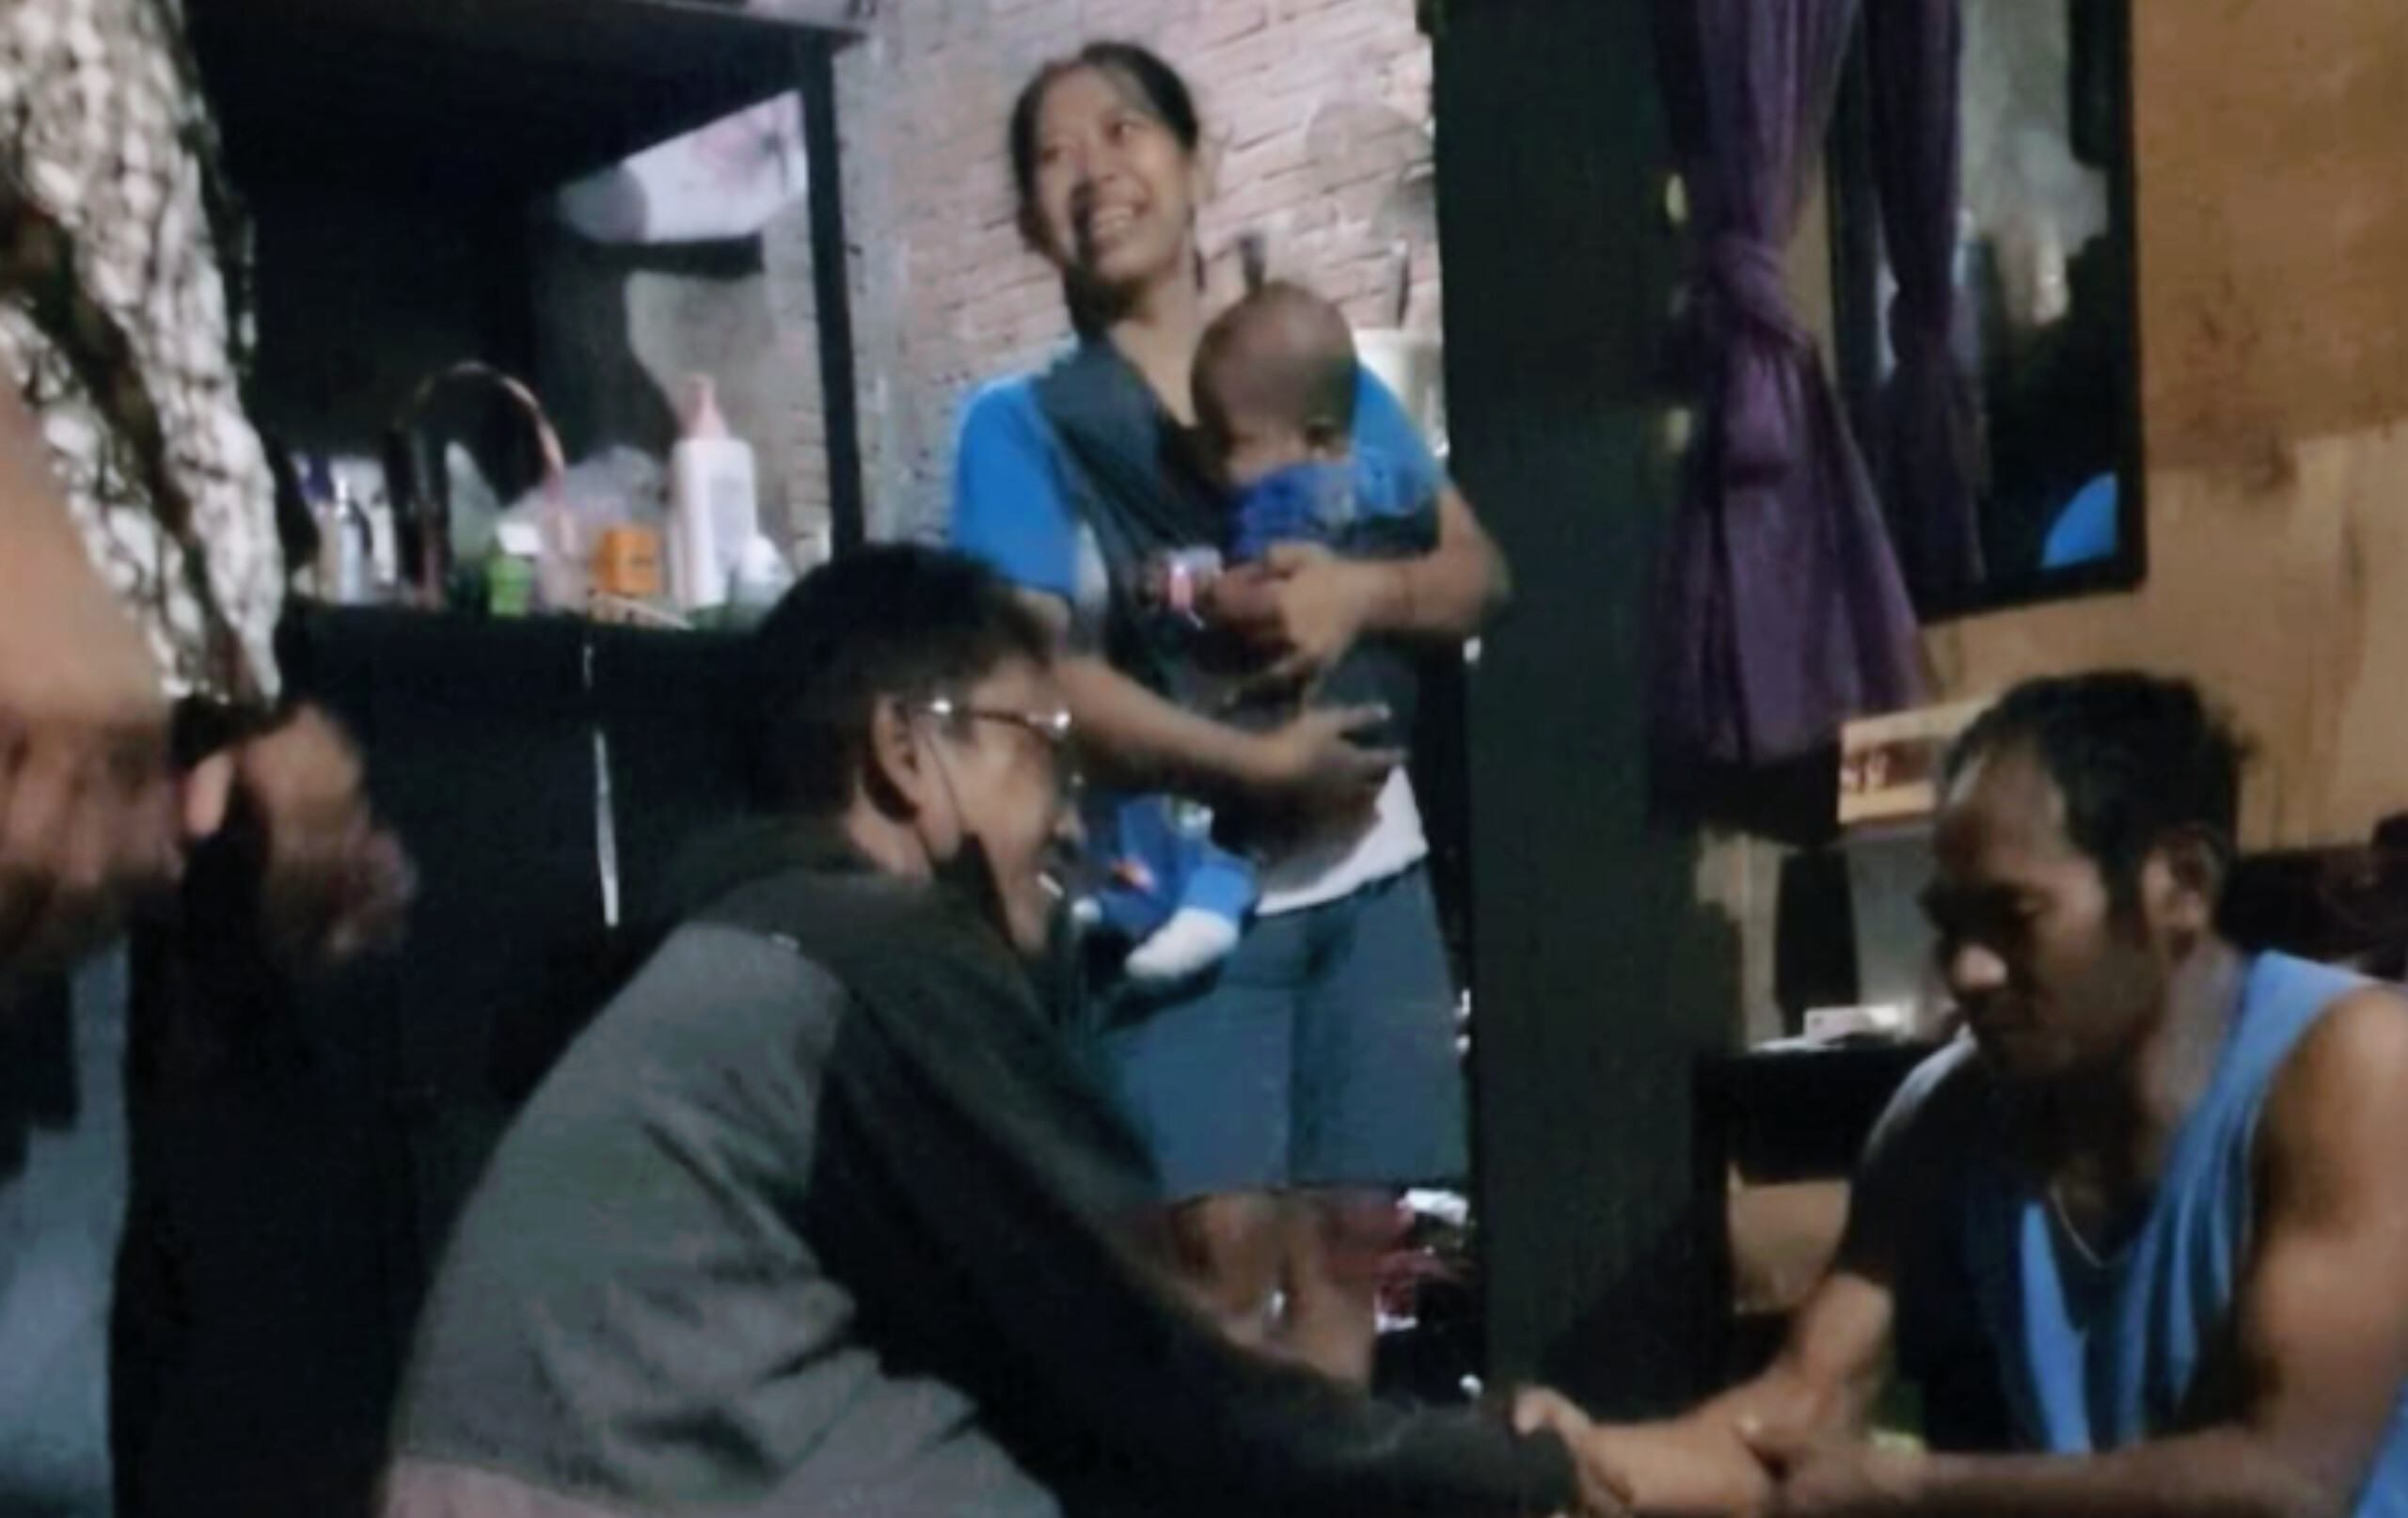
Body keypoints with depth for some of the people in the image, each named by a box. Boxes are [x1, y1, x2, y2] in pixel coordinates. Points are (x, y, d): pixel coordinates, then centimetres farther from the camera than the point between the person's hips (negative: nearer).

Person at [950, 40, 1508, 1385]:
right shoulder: (1022, 427, 0)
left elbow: (1481, 571, 9)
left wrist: (1365, 591, -13)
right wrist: (1256, 763, -20)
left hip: (1369, 868, 4)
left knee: (1352, 1227, 4)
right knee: (1224, 1238, -14)